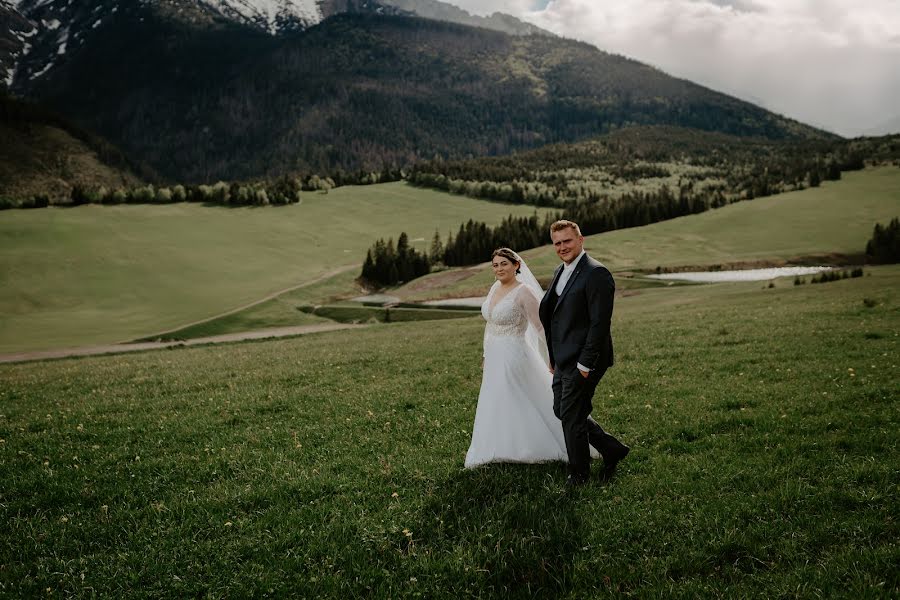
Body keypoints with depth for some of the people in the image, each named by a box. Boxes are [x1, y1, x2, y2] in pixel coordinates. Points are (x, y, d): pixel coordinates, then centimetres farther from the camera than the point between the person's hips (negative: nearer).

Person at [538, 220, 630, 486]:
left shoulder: (596, 273, -17)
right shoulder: (560, 272, 13)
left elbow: (600, 322, -21)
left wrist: (585, 364, -21)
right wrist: (553, 357, 17)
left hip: (582, 362, -9)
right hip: (563, 361, 10)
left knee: (571, 416, 1)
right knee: (561, 411, 17)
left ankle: (578, 474, 21)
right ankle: (612, 449, 29)